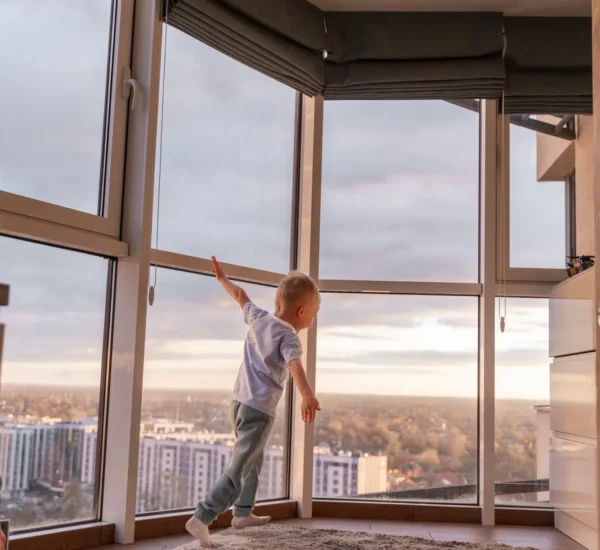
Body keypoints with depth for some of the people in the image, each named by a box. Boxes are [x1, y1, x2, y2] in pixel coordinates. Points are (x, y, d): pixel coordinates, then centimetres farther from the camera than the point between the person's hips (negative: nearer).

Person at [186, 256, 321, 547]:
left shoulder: (258, 318, 7)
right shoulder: (288, 337, -14)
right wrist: (307, 395, -49)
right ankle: (201, 519, -16)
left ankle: (243, 513, 36)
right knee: (239, 468, -9)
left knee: (253, 460, 25)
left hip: (240, 400, 9)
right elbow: (294, 365, -33)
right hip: (260, 408, -9)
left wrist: (222, 278, 40)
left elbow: (241, 296, 23)